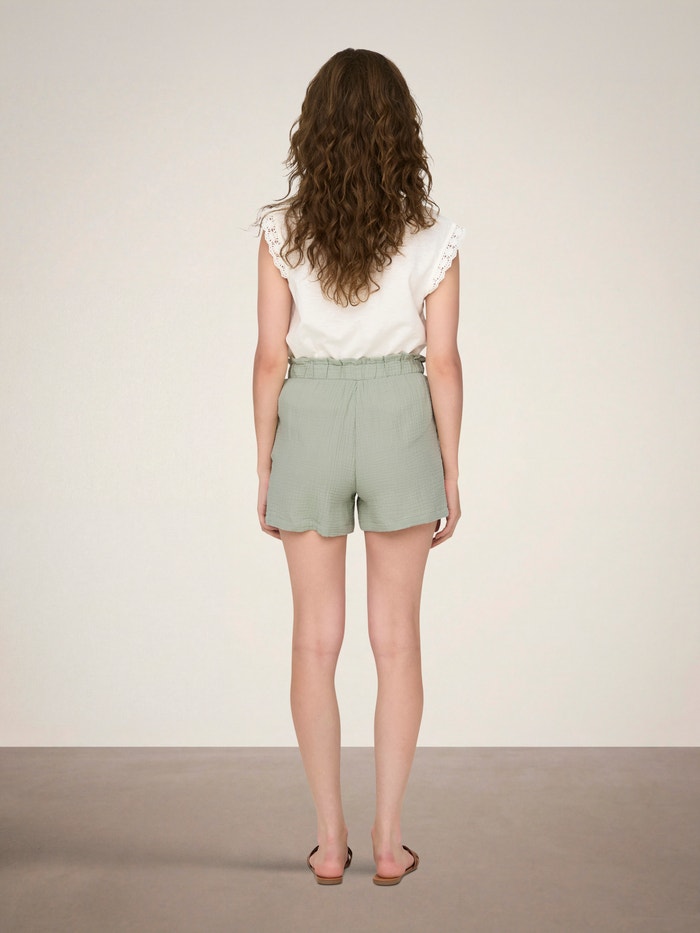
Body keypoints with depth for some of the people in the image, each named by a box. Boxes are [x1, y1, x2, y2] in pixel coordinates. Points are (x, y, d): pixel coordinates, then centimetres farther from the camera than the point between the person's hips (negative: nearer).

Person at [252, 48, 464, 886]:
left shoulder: (282, 230, -5)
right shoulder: (430, 235, -5)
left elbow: (271, 357, -5)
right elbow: (442, 362, -5)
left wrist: (264, 468, 4)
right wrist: (450, 474, 4)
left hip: (308, 423, 0)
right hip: (398, 420, 0)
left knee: (316, 641, 10)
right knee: (397, 641, 9)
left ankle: (329, 840, 16)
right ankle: (388, 840, 14)